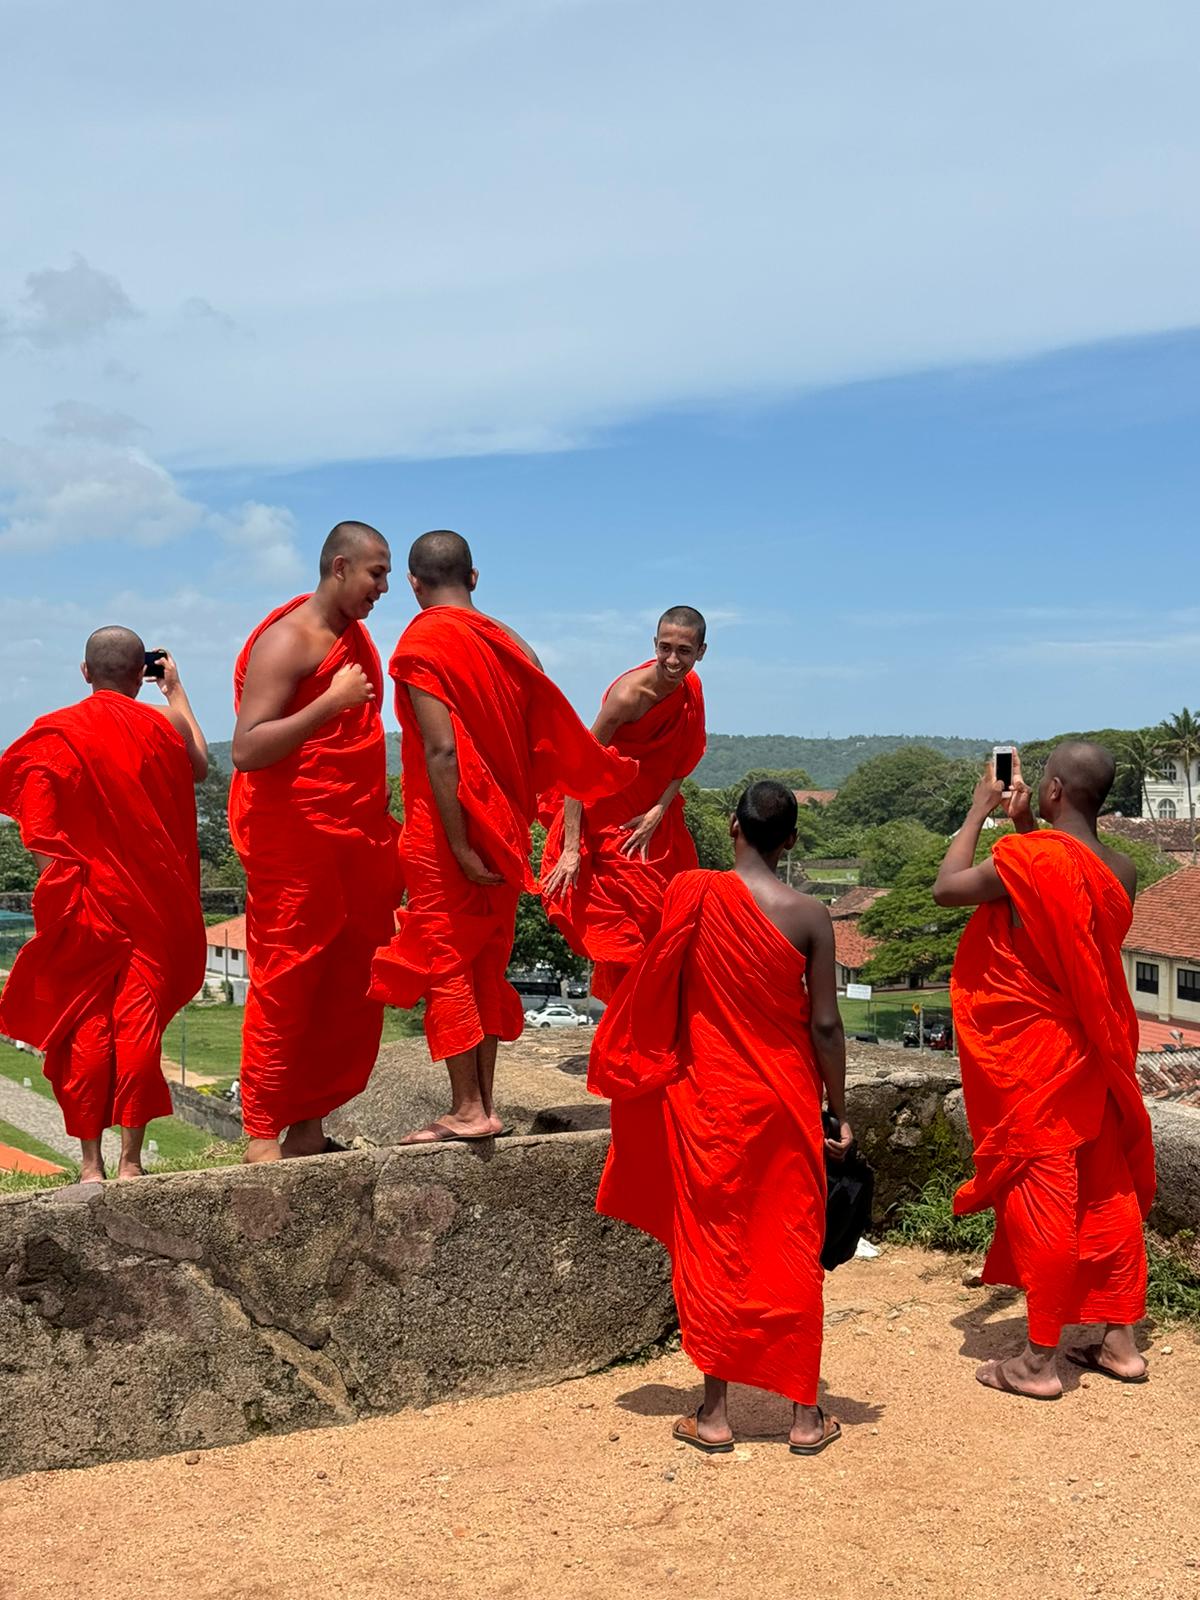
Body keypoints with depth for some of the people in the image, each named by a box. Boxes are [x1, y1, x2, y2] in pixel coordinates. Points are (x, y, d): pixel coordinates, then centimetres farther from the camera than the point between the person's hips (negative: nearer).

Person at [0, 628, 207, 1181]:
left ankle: (90, 1163, 7)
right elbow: (198, 765, 24)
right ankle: (130, 1160, 3)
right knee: (138, 1024, 2)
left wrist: (61, 881, -3)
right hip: (153, 903, 1)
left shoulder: (53, 734, -4)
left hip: (85, 906, -1)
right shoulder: (161, 726, 1)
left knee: (85, 1028, 5)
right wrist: (175, 691, 28)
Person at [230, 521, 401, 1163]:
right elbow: (246, 750, -20)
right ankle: (262, 1134, 7)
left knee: (351, 989, 8)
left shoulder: (355, 636, 16)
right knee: (285, 987, -3)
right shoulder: (287, 641, -11)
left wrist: (382, 829, 17)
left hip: (359, 839, 8)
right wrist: (332, 701, -22)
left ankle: (309, 1124, 18)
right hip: (294, 843, -8)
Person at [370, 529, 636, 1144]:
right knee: (484, 966, 13)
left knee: (443, 965, 0)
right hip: (503, 832, 7)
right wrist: (514, 823, 16)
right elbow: (547, 740, 8)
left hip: (446, 832, -7)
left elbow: (441, 750, -19)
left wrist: (458, 844, -18)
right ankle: (484, 1105, 17)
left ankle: (467, 1110, 0)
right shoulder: (507, 642, 9)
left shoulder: (421, 643, -10)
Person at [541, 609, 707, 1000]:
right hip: (608, 816, -7)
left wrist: (658, 812, -15)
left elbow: (681, 761, 2)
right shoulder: (630, 693, -25)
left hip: (652, 815, 7)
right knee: (622, 928, -6)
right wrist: (570, 849, -31)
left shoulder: (690, 689, -4)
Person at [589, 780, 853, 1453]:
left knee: (713, 1248, 9)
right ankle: (806, 1414, 18)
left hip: (711, 1101, 0)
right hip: (786, 1101, 1)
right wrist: (840, 1114, 3)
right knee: (793, 1250, 10)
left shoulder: (691, 894, -8)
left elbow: (656, 994, -3)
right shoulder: (810, 915, -8)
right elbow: (825, 1025, -6)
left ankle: (716, 1412, 15)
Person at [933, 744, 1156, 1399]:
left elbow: (946, 888, -10)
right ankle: (1120, 1340, 24)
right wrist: (1026, 826, 17)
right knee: (1107, 1187, 13)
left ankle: (1039, 1360, 8)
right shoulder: (1119, 871, 2)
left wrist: (979, 810, -1)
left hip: (1029, 1054, -7)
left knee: (1040, 1192, 0)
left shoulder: (1028, 857, -21)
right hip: (1095, 1048, 7)